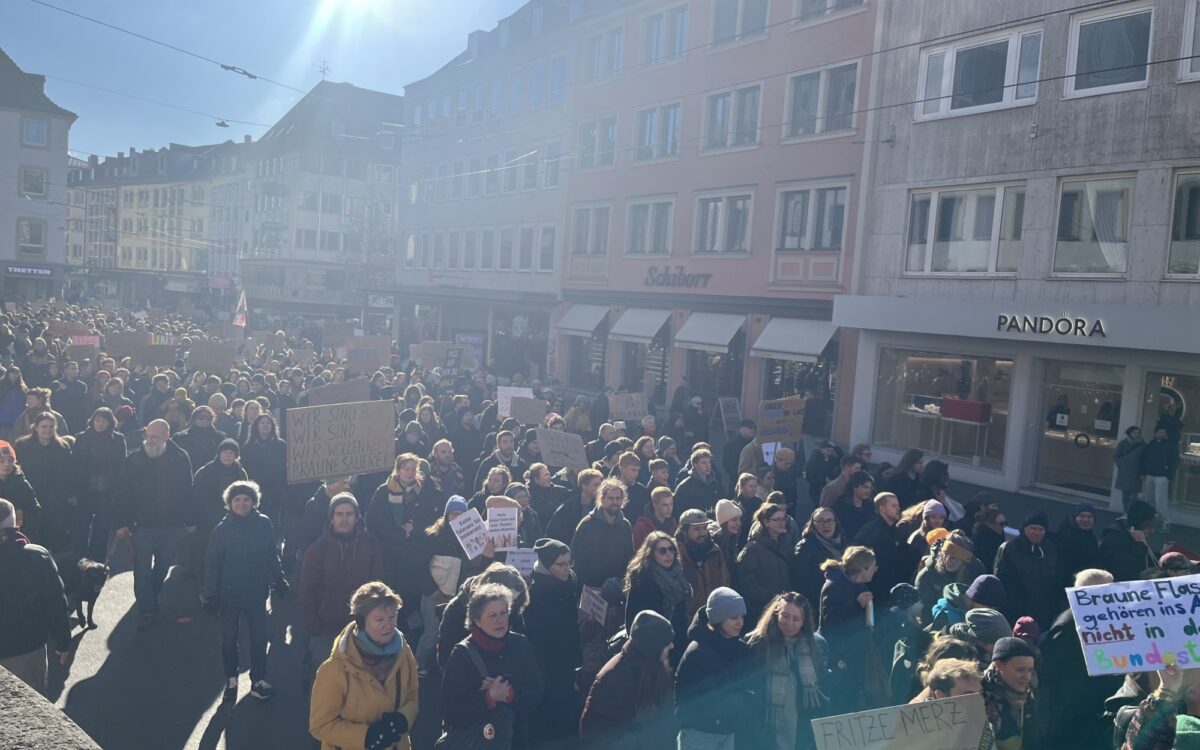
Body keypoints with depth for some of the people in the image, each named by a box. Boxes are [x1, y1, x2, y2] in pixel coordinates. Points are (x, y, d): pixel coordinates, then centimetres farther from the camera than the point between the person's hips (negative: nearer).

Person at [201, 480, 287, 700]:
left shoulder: (263, 524, -7)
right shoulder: (222, 529, -11)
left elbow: (272, 556, 2)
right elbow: (212, 564, -9)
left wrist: (279, 581, 4)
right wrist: (210, 595, -11)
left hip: (256, 592, 1)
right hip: (229, 593, -1)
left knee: (259, 637, 7)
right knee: (229, 638, 13)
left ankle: (258, 680, 19)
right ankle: (231, 679, 30)